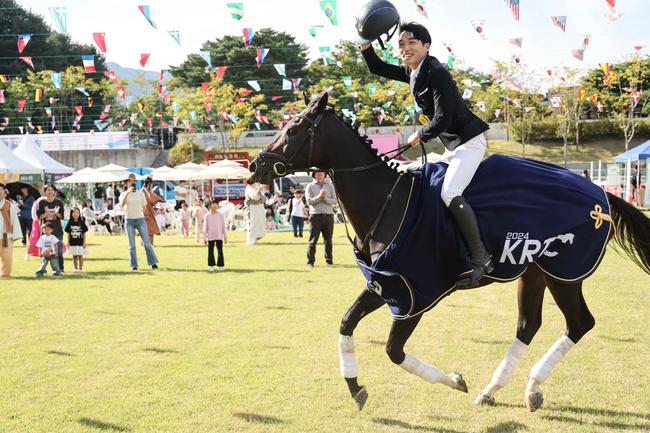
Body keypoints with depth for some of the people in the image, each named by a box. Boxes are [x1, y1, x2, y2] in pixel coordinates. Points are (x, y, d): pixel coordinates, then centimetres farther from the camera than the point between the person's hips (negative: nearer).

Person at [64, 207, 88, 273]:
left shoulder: (81, 222, -5)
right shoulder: (70, 223, 1)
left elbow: (84, 233, -2)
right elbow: (68, 233, 7)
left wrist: (84, 242, -5)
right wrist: (68, 242, 5)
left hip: (80, 242, -2)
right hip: (72, 243, 2)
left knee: (80, 256, 3)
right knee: (74, 256, 9)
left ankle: (80, 269, 11)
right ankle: (76, 269, 18)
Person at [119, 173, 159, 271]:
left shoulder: (140, 193, 9)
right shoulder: (124, 194, 4)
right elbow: (122, 204, -17)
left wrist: (138, 214, 5)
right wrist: (127, 192, -27)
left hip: (140, 219, 0)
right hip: (129, 221, 0)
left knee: (147, 242, -3)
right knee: (131, 245, 2)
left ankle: (153, 263, -1)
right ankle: (134, 265, 5)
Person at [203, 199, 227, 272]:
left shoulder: (220, 215, 3)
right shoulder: (207, 216, 0)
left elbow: (223, 225, 8)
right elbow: (205, 227, 2)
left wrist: (225, 236, 7)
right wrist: (204, 237, 0)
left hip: (219, 236, 1)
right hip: (210, 237, -1)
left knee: (220, 251, 0)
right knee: (210, 251, 4)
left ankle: (220, 265, 9)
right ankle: (211, 265, 14)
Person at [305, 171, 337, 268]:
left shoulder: (330, 186, 13)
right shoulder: (310, 186, 7)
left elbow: (335, 201, 5)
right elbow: (309, 201, -5)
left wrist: (326, 199, -13)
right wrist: (319, 197, -17)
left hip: (328, 215, 2)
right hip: (316, 215, -2)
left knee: (328, 240, 5)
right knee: (313, 240, -4)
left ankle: (329, 260, 12)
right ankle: (310, 261, -2)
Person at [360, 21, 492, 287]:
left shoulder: (437, 73, -19)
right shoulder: (412, 72, 9)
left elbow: (442, 119, -23)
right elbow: (377, 69, 19)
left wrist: (420, 135, -7)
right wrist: (365, 45, 2)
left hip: (469, 141, -11)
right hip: (452, 147, 11)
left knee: (449, 193, -26)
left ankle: (480, 258, -24)